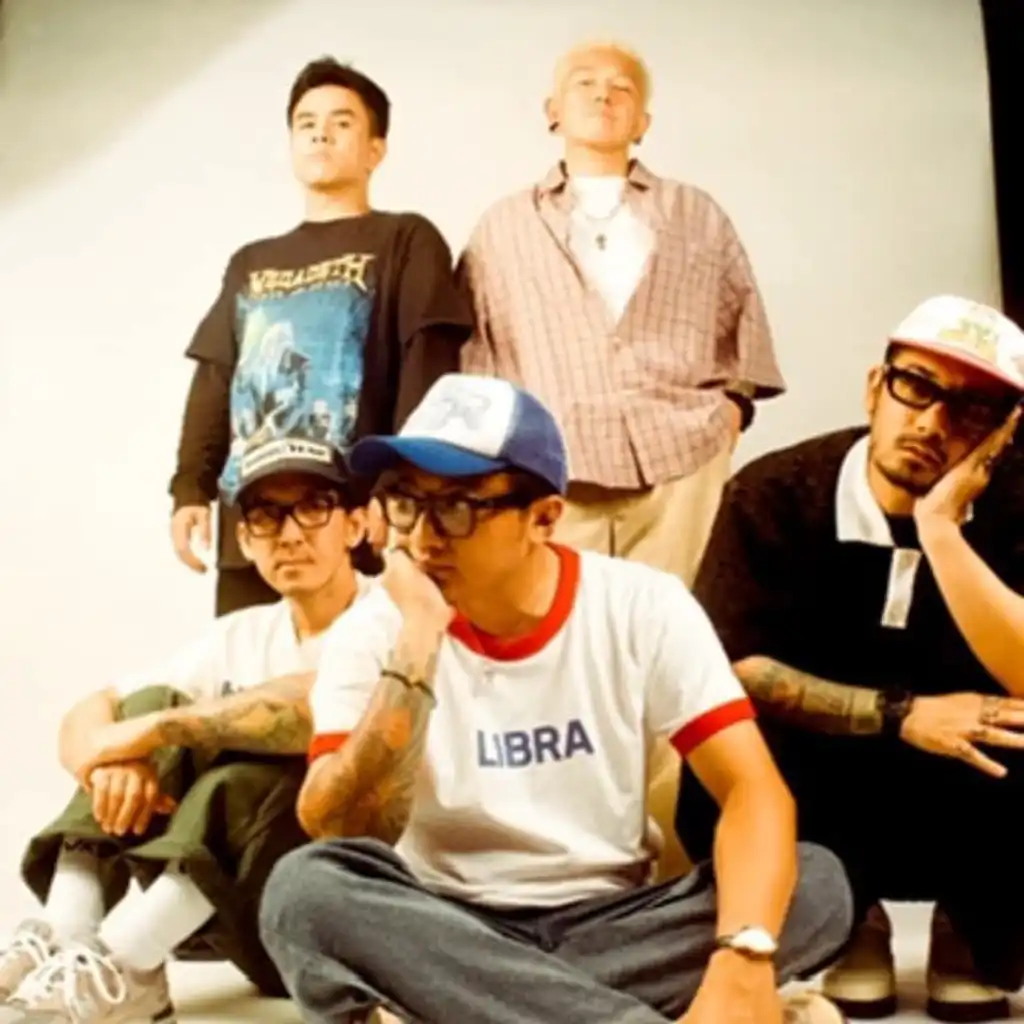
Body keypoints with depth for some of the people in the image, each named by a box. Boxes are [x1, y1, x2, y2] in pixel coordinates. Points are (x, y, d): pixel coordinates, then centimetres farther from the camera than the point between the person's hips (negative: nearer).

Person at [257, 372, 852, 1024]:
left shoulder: (642, 606, -8)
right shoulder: (373, 631, -8)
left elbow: (756, 790, -17)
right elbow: (334, 839, -20)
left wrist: (742, 964, -36)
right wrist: (415, 648, -26)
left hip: (611, 926, 1)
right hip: (446, 932, 0)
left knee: (816, 884, -24)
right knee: (305, 888, -31)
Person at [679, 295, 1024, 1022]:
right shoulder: (776, 494, -13)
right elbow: (724, 665, -20)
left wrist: (940, 526, -31)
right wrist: (899, 716, -25)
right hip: (824, 802, 0)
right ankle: (853, 924, 4)